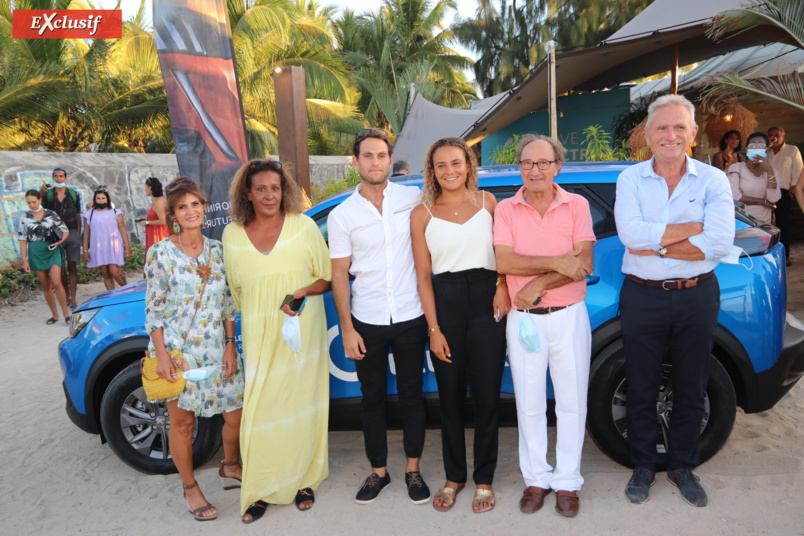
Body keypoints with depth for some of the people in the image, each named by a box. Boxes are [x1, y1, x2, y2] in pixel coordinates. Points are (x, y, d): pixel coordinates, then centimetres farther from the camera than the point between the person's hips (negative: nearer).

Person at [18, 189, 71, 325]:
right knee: (45, 286, 7)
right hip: (35, 253, 2)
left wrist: (58, 242, -14)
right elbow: (23, 241, 5)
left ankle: (66, 313, -4)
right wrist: (24, 260, 0)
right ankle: (54, 315, 17)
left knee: (56, 283, -14)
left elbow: (66, 232, 5)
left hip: (52, 251, -2)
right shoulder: (25, 218, 4)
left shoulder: (51, 214, 1)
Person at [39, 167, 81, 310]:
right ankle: (66, 295, 19)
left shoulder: (73, 193, 8)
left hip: (72, 233, 0)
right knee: (60, 267, 5)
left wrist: (78, 234, 5)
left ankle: (73, 298, 1)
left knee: (72, 266, -1)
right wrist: (40, 192, -29)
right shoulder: (48, 194, 5)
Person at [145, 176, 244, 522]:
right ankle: (190, 487, 30)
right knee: (182, 421, 7)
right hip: (177, 350, -3)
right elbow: (153, 309, -6)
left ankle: (230, 468, 36)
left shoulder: (217, 250, 4)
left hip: (216, 348, 4)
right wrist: (161, 354, -11)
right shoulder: (160, 253, -7)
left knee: (236, 414, 8)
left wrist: (230, 346, 1)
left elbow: (227, 303, 6)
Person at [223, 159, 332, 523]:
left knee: (302, 406, 7)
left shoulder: (304, 226, -1)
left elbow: (327, 278, 3)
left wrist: (305, 291, -17)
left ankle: (304, 480, 26)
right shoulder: (232, 235, 4)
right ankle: (262, 490, 19)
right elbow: (235, 291, 14)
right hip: (259, 339, 1)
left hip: (303, 335, -1)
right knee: (261, 411, 1)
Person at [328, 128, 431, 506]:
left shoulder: (413, 198, -1)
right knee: (373, 398, 13)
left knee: (412, 394, 11)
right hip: (367, 322, 1)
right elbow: (339, 276, 1)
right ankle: (378, 471, 31)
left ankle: (413, 469, 30)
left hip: (410, 317, 0)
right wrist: (347, 329, -5)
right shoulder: (342, 216, -1)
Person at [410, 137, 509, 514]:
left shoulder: (487, 201, 8)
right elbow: (423, 276, 1)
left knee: (486, 395, 5)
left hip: (487, 303, 0)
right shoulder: (422, 214, 4)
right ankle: (454, 476, 30)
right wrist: (434, 329, -4)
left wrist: (503, 285, -7)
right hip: (445, 305, 0)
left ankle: (484, 479, 24)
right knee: (451, 397, 10)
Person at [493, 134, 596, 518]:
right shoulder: (506, 210, 0)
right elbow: (503, 262, -13)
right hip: (523, 319, 1)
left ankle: (567, 482, 24)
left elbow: (584, 264, -8)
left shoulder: (577, 205, 1)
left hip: (569, 316, 0)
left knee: (571, 402, 8)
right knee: (529, 405, 10)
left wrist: (538, 284, -15)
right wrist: (556, 262, -16)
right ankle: (536, 479, 27)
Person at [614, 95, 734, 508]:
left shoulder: (713, 180, -1)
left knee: (691, 389, 14)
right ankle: (643, 465, 30)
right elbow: (631, 233, -18)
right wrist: (694, 228, -15)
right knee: (641, 389, 10)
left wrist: (656, 247, -17)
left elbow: (720, 243, -15)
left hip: (697, 297, 1)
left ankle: (681, 466, 34)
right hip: (642, 298, 0)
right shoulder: (630, 179, -1)